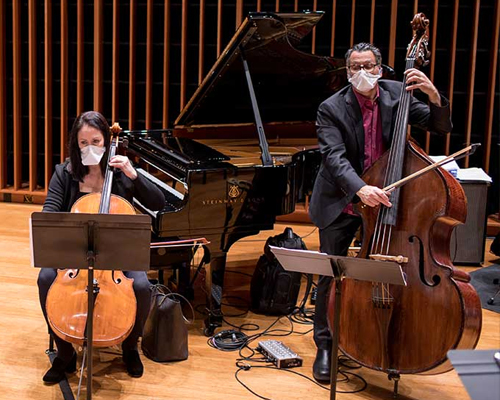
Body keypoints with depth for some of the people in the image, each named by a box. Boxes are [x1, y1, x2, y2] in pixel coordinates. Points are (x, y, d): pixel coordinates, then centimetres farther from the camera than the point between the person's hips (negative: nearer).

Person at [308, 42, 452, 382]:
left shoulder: (396, 94, -6)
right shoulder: (332, 109, -16)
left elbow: (441, 127, -6)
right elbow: (334, 157, -28)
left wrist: (434, 96, -26)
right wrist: (360, 189, -45)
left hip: (382, 198, 3)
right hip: (341, 202, -3)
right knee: (331, 275, 0)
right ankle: (325, 347, 17)